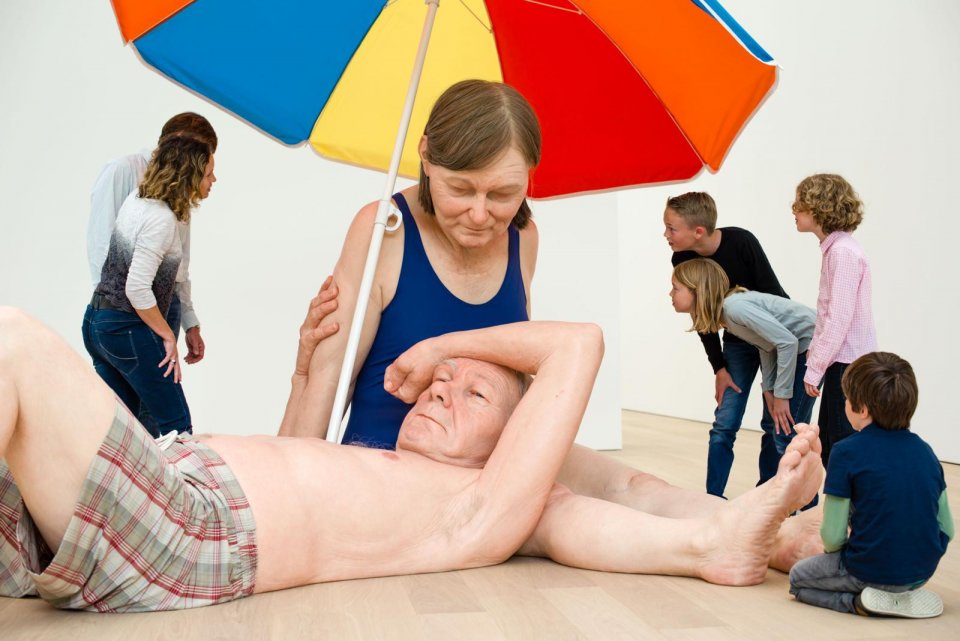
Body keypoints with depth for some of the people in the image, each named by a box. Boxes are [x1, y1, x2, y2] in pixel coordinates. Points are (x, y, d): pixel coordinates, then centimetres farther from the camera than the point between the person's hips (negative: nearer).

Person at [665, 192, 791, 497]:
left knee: (775, 422, 0)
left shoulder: (741, 242, -26)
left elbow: (773, 296, -20)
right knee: (725, 423, -2)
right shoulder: (682, 260, -13)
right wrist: (719, 367, -5)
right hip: (738, 339, 3)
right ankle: (713, 498, 6)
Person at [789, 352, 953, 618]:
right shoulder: (924, 450, 0)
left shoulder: (847, 452, -17)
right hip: (924, 570, 6)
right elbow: (946, 529, 6)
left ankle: (860, 600, -3)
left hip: (872, 570, -6)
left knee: (798, 578, 20)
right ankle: (907, 593, 11)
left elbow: (832, 537, -14)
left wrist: (835, 550, 9)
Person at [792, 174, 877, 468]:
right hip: (841, 363, 9)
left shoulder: (844, 252, -16)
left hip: (849, 366, -9)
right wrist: (815, 357, 13)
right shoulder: (835, 249, 12)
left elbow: (839, 319, -20)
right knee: (828, 447, 15)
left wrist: (815, 369, -17)